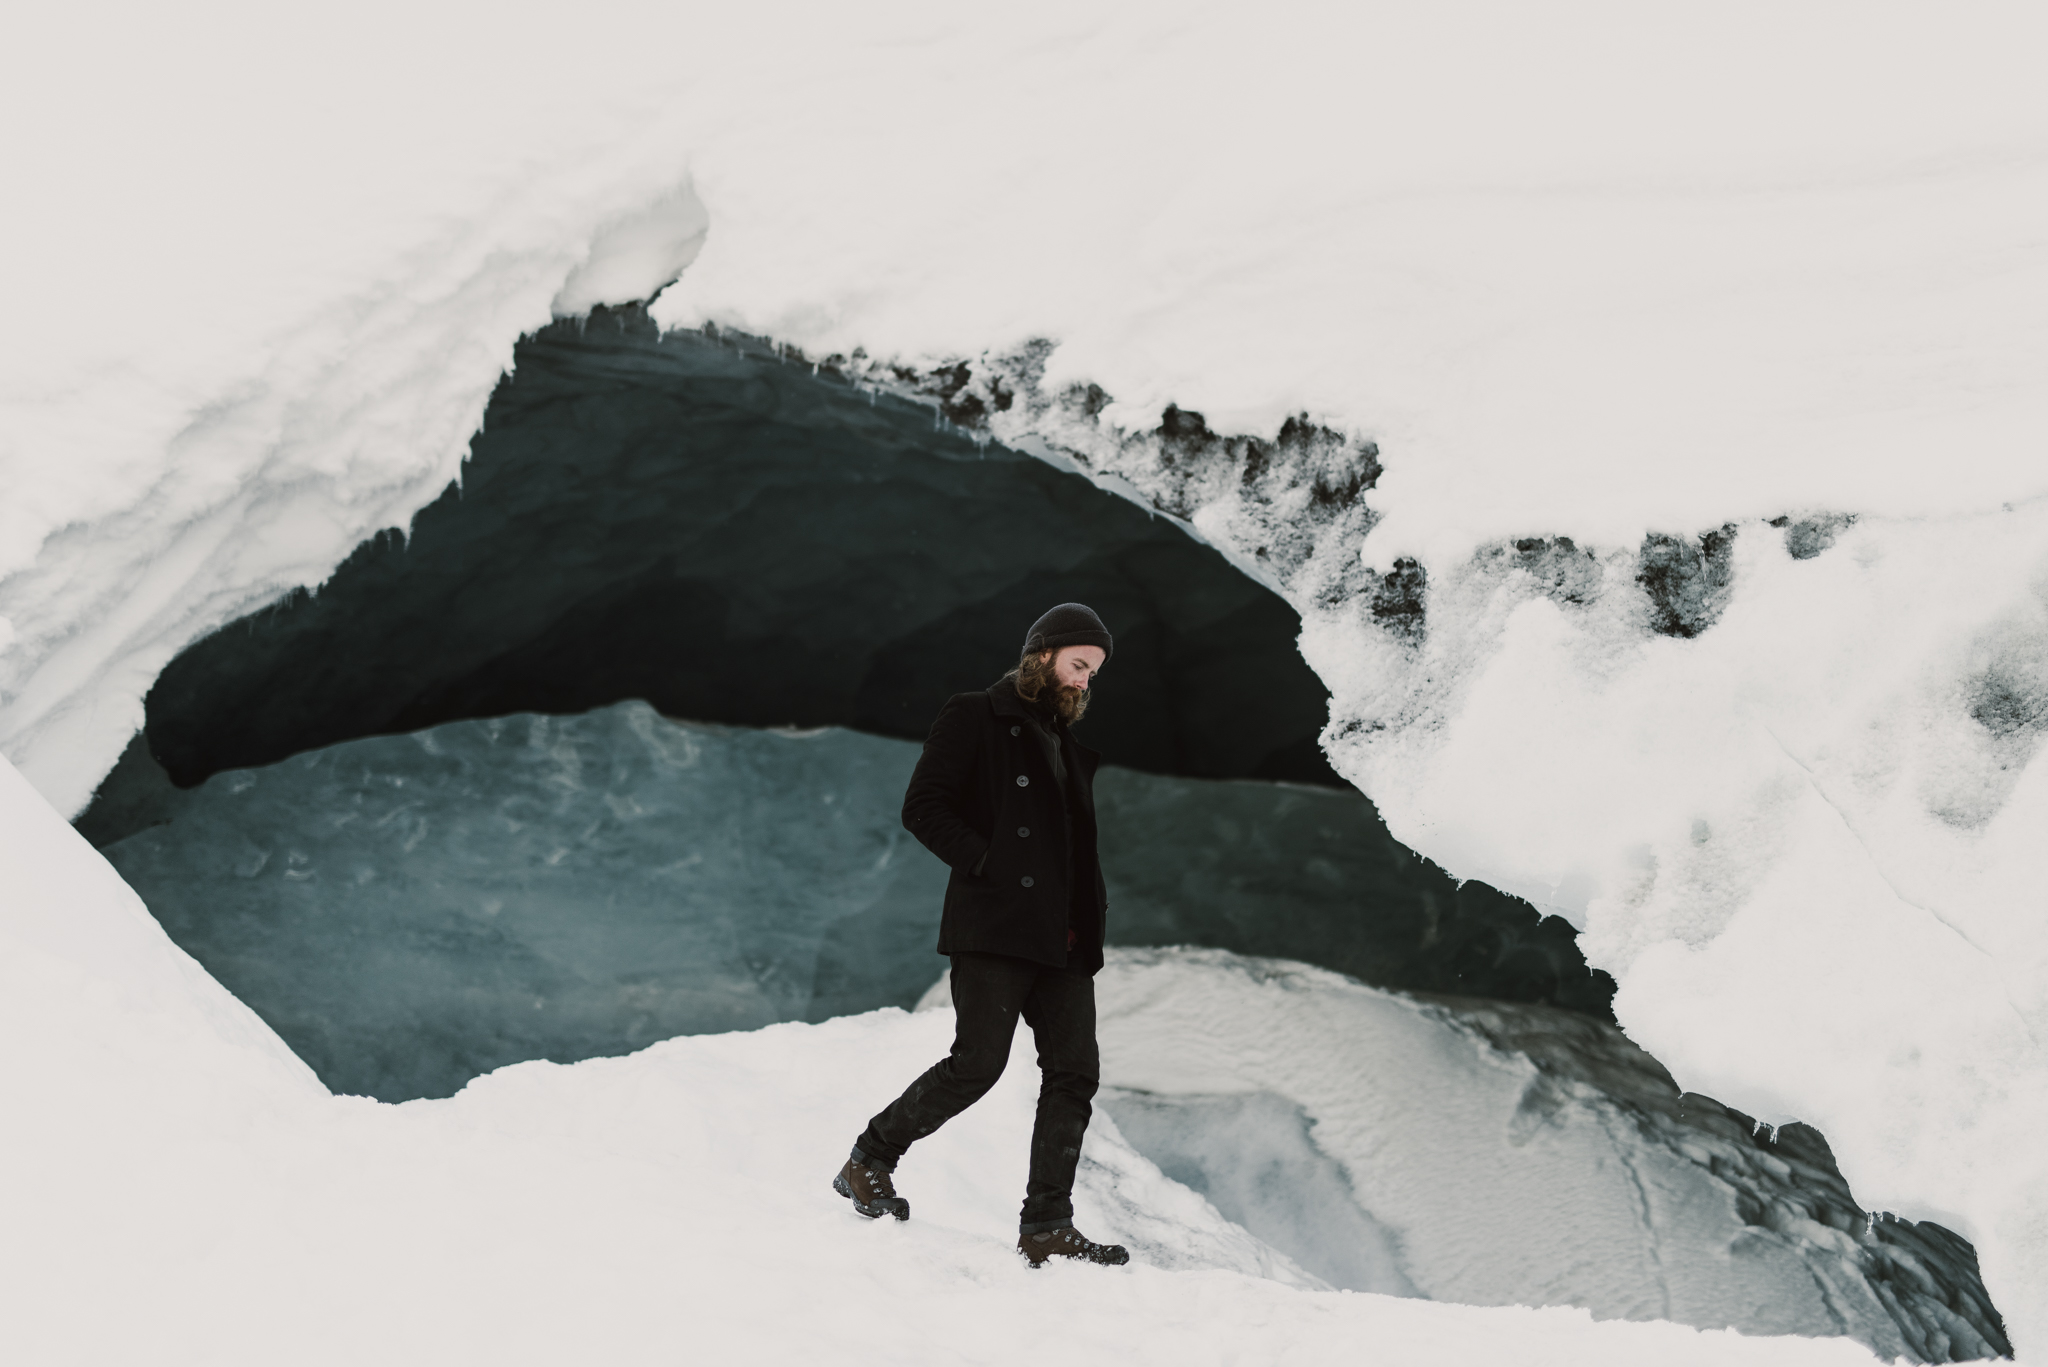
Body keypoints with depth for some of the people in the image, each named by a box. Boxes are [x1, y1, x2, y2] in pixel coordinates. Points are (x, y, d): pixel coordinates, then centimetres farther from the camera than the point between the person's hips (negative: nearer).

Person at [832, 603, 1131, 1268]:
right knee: (977, 1063, -12)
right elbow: (923, 807, -8)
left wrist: (1091, 905, 16)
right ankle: (870, 1161, 8)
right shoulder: (974, 718, 1)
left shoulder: (1070, 741, 24)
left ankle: (1047, 1227, 3)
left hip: (1064, 938, 8)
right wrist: (988, 866, -16)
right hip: (993, 930, -7)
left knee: (1074, 1073, -1)